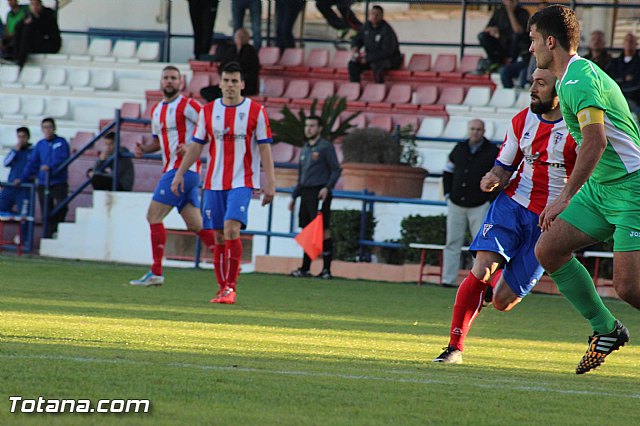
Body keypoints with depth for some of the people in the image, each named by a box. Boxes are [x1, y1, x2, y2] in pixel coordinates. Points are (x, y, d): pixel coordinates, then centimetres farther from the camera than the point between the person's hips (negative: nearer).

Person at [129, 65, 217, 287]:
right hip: (171, 170, 9)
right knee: (195, 224, 7)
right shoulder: (156, 111, 18)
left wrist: (191, 146, -21)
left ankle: (156, 273, -7)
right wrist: (144, 149, 10)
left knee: (154, 216, -9)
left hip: (183, 169, -9)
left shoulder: (186, 105, -7)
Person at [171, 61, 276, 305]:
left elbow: (265, 149, -1)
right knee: (219, 236, 5)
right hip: (214, 183, 4)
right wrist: (180, 173, 7)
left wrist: (270, 183, -6)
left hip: (242, 182, -4)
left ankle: (231, 287, -17)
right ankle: (222, 289, 13)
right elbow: (196, 146, 14)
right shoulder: (208, 111, 8)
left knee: (231, 229, -20)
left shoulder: (256, 111, -1)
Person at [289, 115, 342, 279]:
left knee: (323, 230, -8)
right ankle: (305, 268, 9)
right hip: (306, 193, 7)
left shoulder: (326, 147, -3)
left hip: (320, 193, -7)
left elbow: (336, 170, -8)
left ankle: (326, 269, -7)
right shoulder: (305, 149, 19)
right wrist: (294, 196, 22)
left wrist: (327, 187, -20)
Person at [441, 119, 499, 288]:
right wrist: (448, 194, 9)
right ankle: (448, 279, 2)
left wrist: (491, 200, -7)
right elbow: (448, 171, 20)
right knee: (452, 242, 1)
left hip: (479, 206, -4)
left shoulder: (493, 152, -2)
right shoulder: (459, 149, 9)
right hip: (456, 204, 4)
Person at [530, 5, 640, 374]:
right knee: (548, 250, 2)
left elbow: (596, 141, -29)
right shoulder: (571, 78, 14)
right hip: (601, 188, 10)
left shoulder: (580, 80, -18)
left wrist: (565, 198, -26)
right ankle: (606, 329, 10)